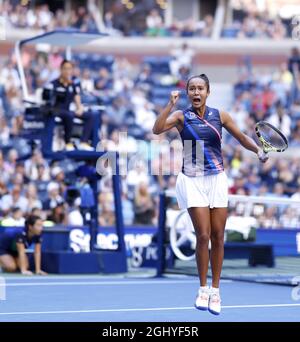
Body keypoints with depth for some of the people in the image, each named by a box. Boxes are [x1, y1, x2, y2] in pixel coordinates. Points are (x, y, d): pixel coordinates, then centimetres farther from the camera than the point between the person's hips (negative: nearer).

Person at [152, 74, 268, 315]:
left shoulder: (219, 115, 5)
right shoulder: (181, 116, -1)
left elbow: (242, 138, 11)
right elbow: (157, 129, -17)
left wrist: (259, 151, -6)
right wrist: (171, 105, -24)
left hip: (217, 179, 2)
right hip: (193, 181, -2)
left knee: (218, 237, 3)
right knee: (203, 235, -10)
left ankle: (215, 291, 15)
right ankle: (203, 289, 6)